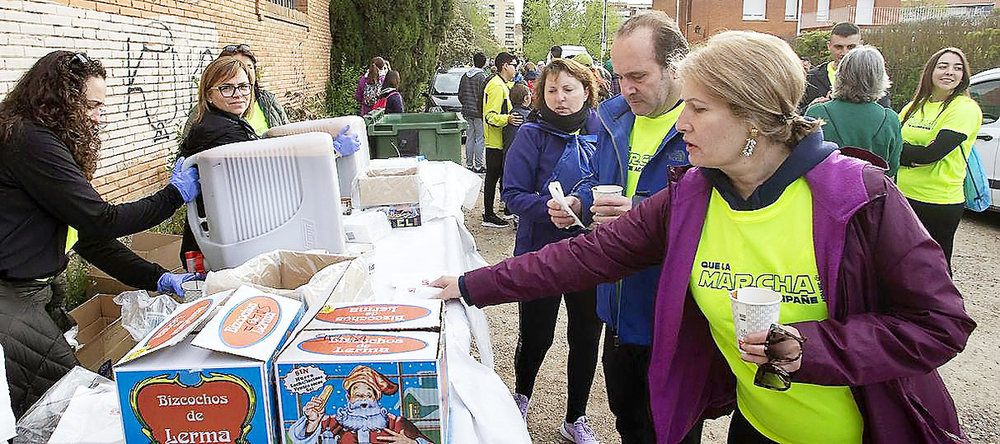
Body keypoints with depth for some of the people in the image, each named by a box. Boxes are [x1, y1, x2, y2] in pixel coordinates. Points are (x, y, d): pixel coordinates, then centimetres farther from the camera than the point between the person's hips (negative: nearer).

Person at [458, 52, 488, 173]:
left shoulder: (465, 76, 8)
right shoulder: (482, 76, -12)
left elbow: (460, 95, 12)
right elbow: (483, 95, -14)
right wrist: (483, 110, -3)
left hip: (467, 112, 6)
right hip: (478, 112, -6)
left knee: (469, 138, 12)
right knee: (480, 139, -1)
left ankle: (469, 165, 16)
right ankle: (478, 166, 0)